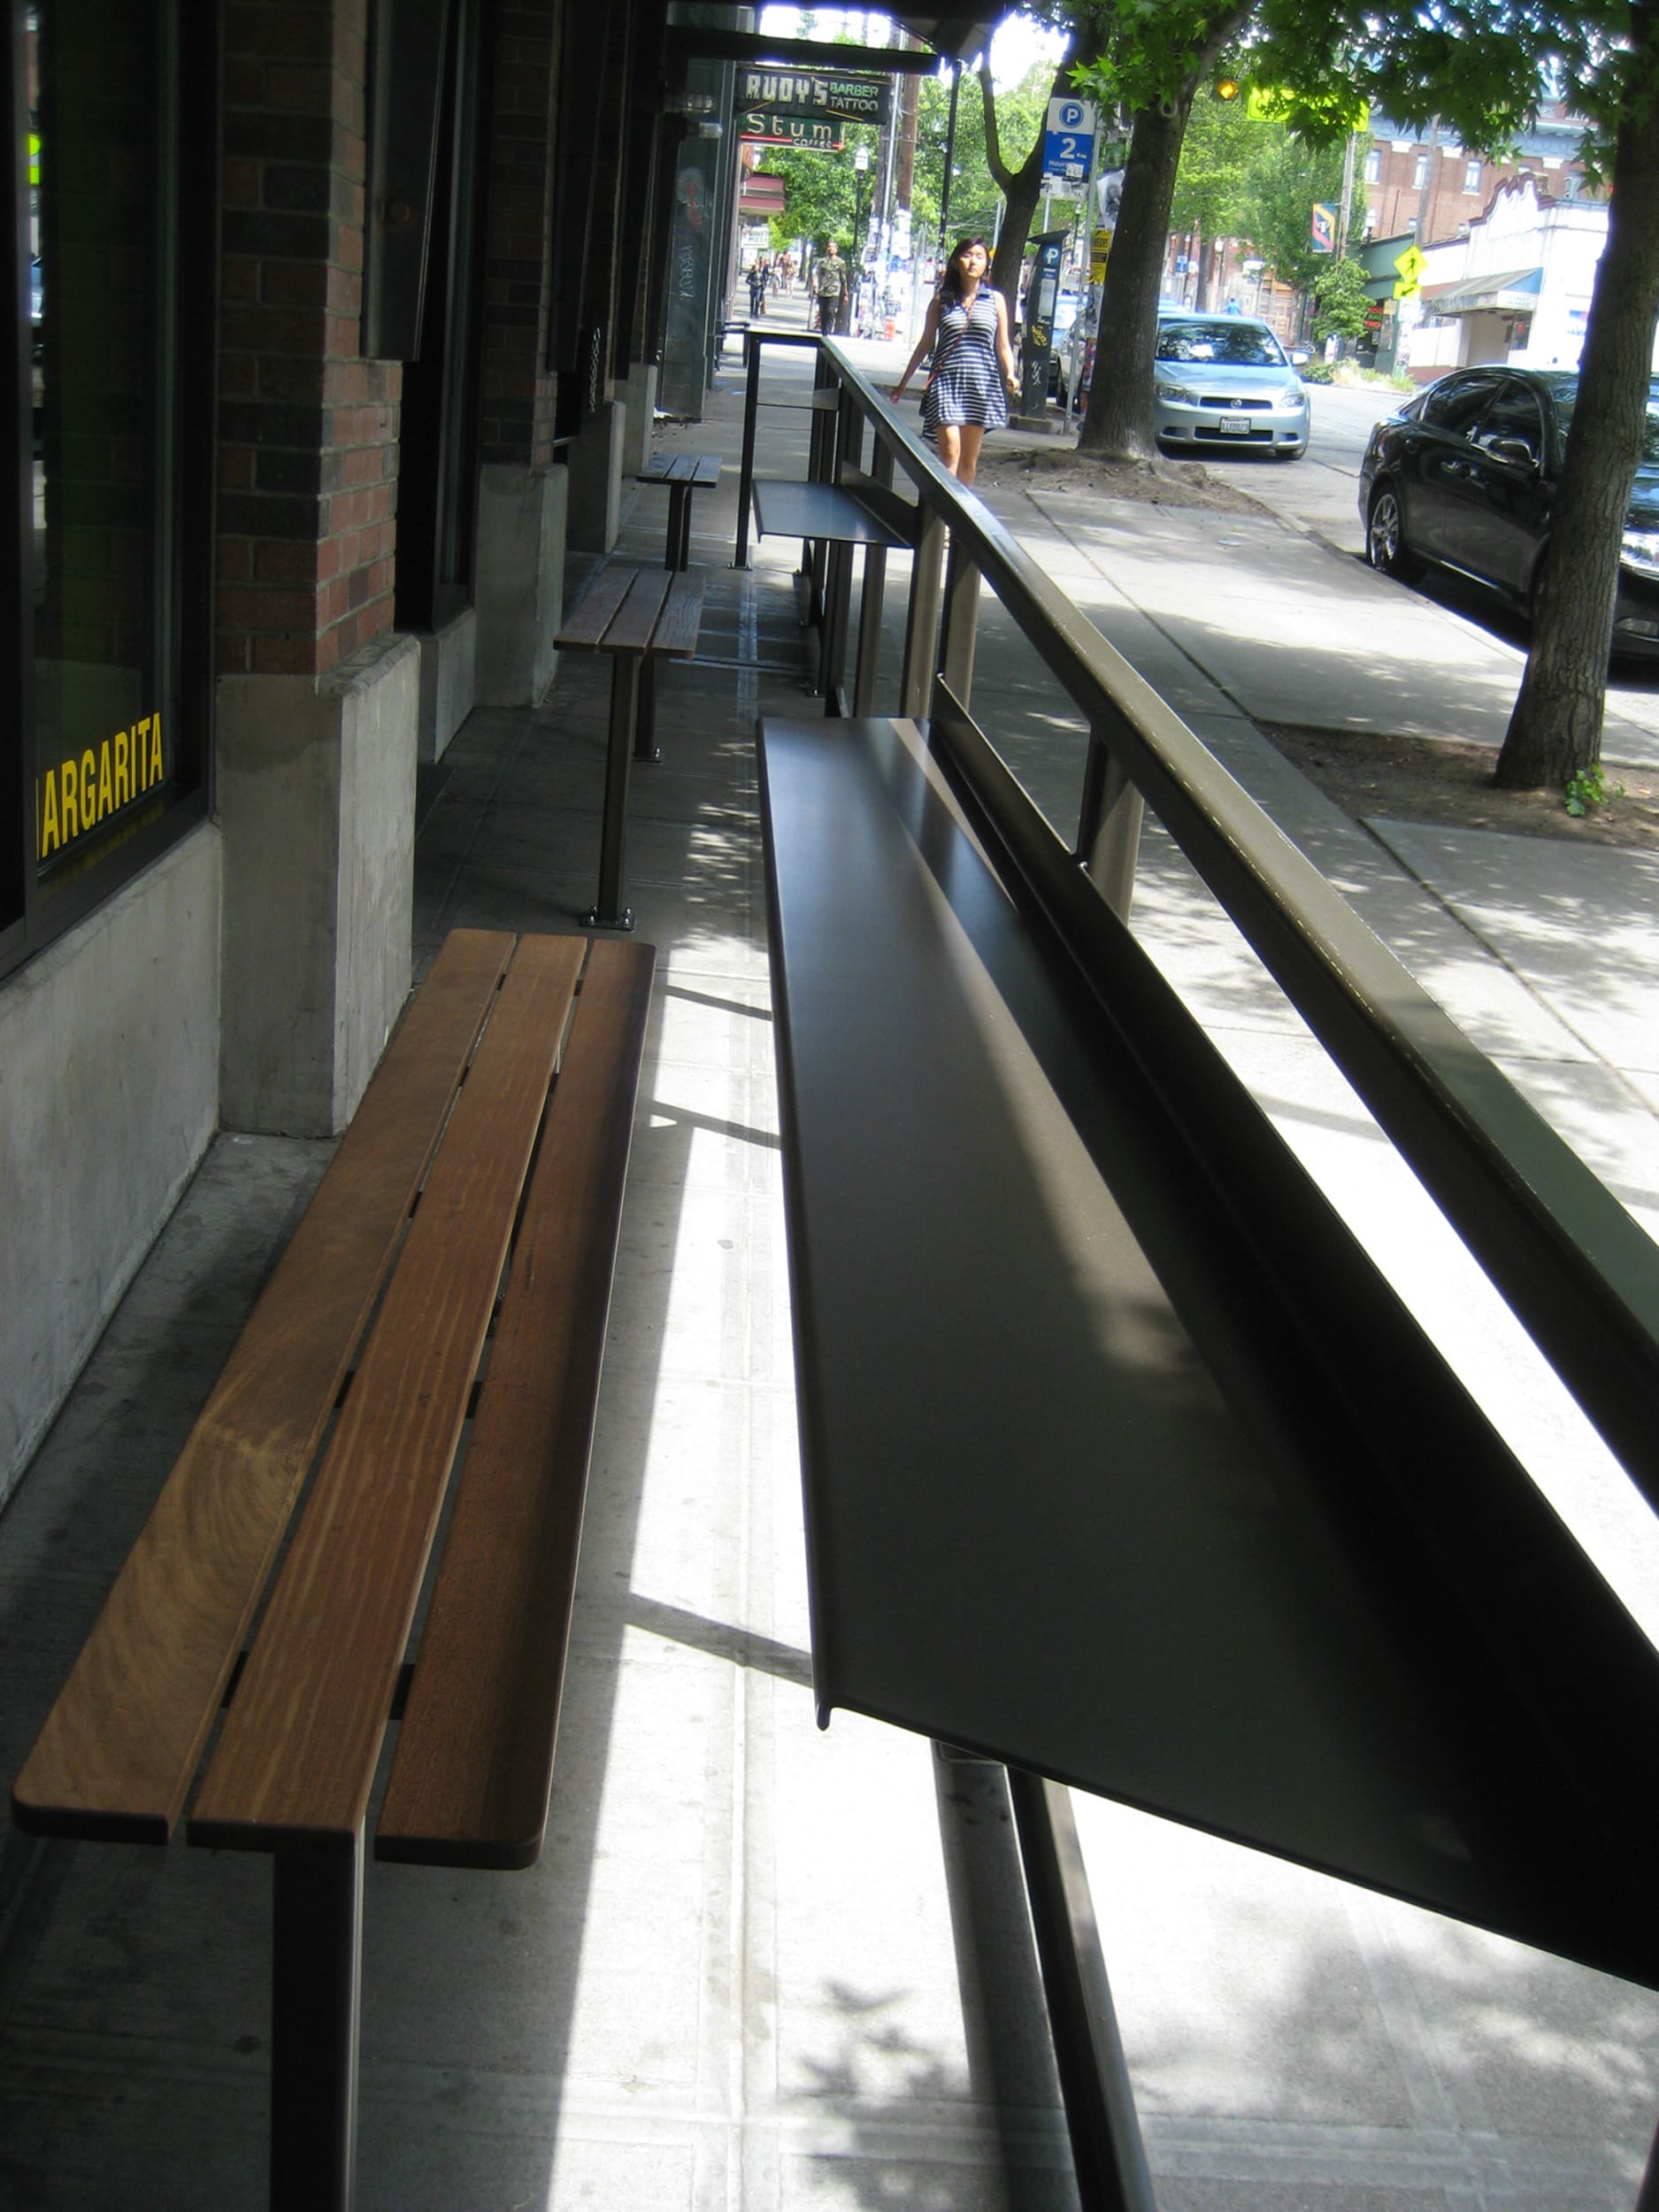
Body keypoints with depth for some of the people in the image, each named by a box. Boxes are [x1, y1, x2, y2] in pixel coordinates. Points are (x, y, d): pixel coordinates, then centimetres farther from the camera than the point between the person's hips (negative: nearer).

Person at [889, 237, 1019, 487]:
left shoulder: (996, 300, 7)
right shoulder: (942, 300, 6)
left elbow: (1003, 346, 8)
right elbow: (925, 345, 13)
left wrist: (1010, 375, -10)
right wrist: (903, 382, 16)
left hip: (982, 385, 1)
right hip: (946, 382, -1)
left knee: (969, 459, 6)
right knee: (950, 453, -14)